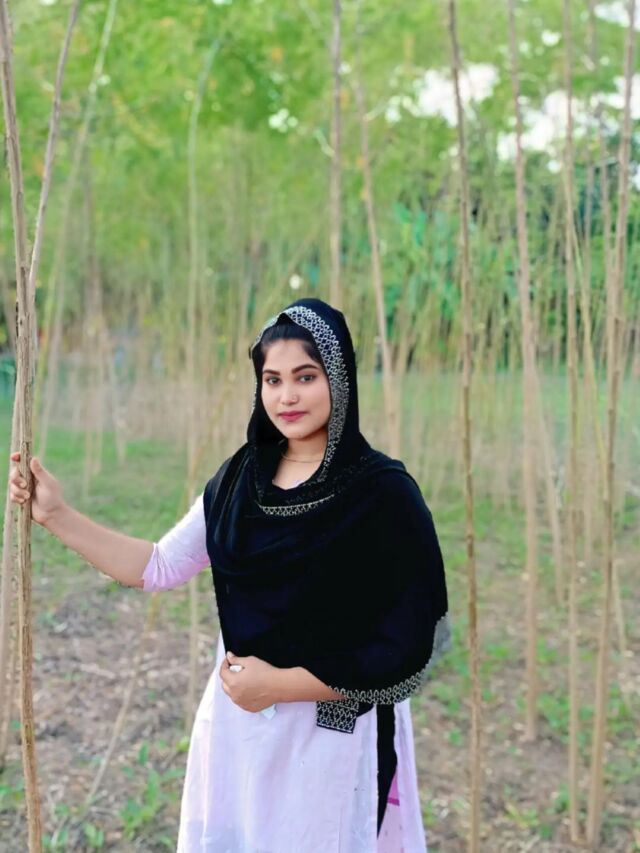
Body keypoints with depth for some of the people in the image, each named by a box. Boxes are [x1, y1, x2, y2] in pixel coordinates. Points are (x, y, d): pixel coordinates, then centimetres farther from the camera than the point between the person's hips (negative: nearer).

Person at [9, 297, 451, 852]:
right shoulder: (241, 477, 0)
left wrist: (281, 685, -17)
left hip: (333, 739, -4)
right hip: (237, 727, 5)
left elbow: (405, 649, -16)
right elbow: (159, 567, 3)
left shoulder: (383, 493, -16)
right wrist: (56, 515, -3)